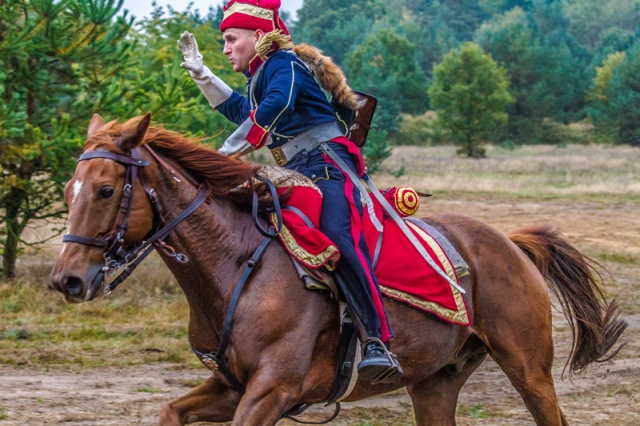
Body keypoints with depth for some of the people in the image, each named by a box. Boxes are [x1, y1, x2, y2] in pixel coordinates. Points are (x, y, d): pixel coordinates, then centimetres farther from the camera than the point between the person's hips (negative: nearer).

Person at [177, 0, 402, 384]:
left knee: (338, 237, -33)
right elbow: (240, 110, 47)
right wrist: (201, 73, 40)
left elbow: (275, 104, -26)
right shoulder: (259, 78, 25)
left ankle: (378, 341, -45)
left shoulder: (283, 64, -4)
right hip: (299, 179, 11)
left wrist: (228, 153, -23)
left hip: (328, 168, -11)